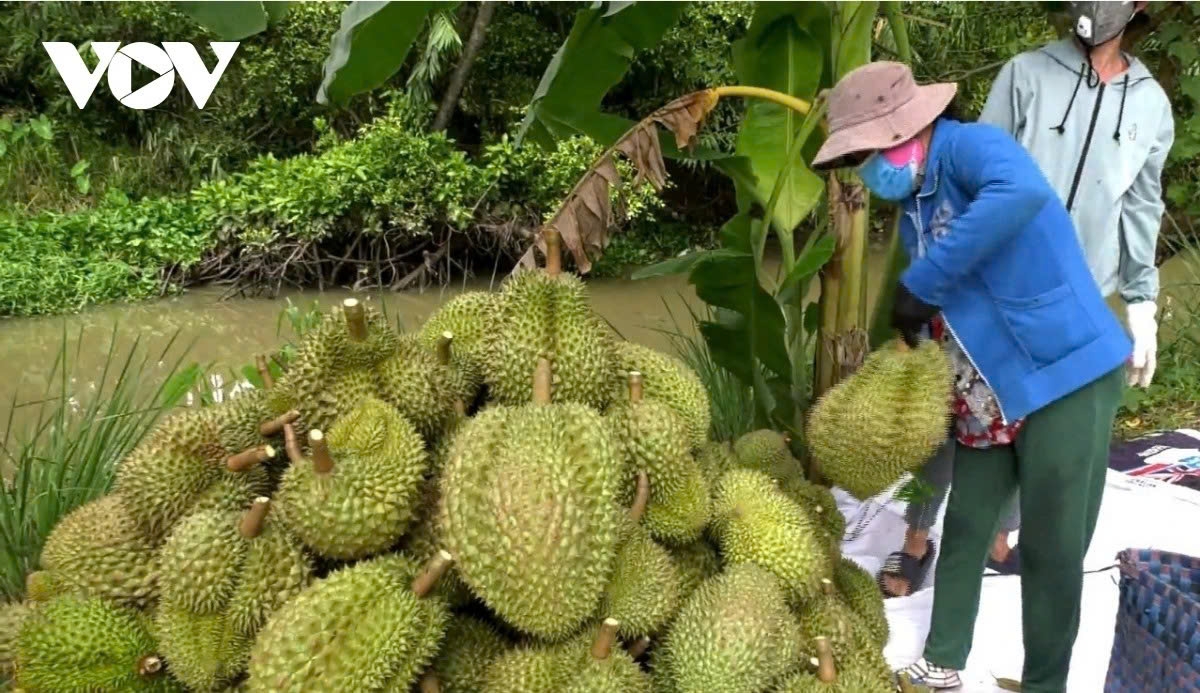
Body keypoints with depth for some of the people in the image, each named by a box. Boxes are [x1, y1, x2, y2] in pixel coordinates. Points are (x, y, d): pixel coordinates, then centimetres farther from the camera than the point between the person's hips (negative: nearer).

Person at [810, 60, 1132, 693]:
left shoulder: (968, 146, -17)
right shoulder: (914, 207, 9)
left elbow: (1022, 193, -41)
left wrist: (921, 284, -35)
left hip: (1069, 375, -9)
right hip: (987, 397, 9)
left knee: (1052, 547, 3)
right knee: (964, 528, 17)